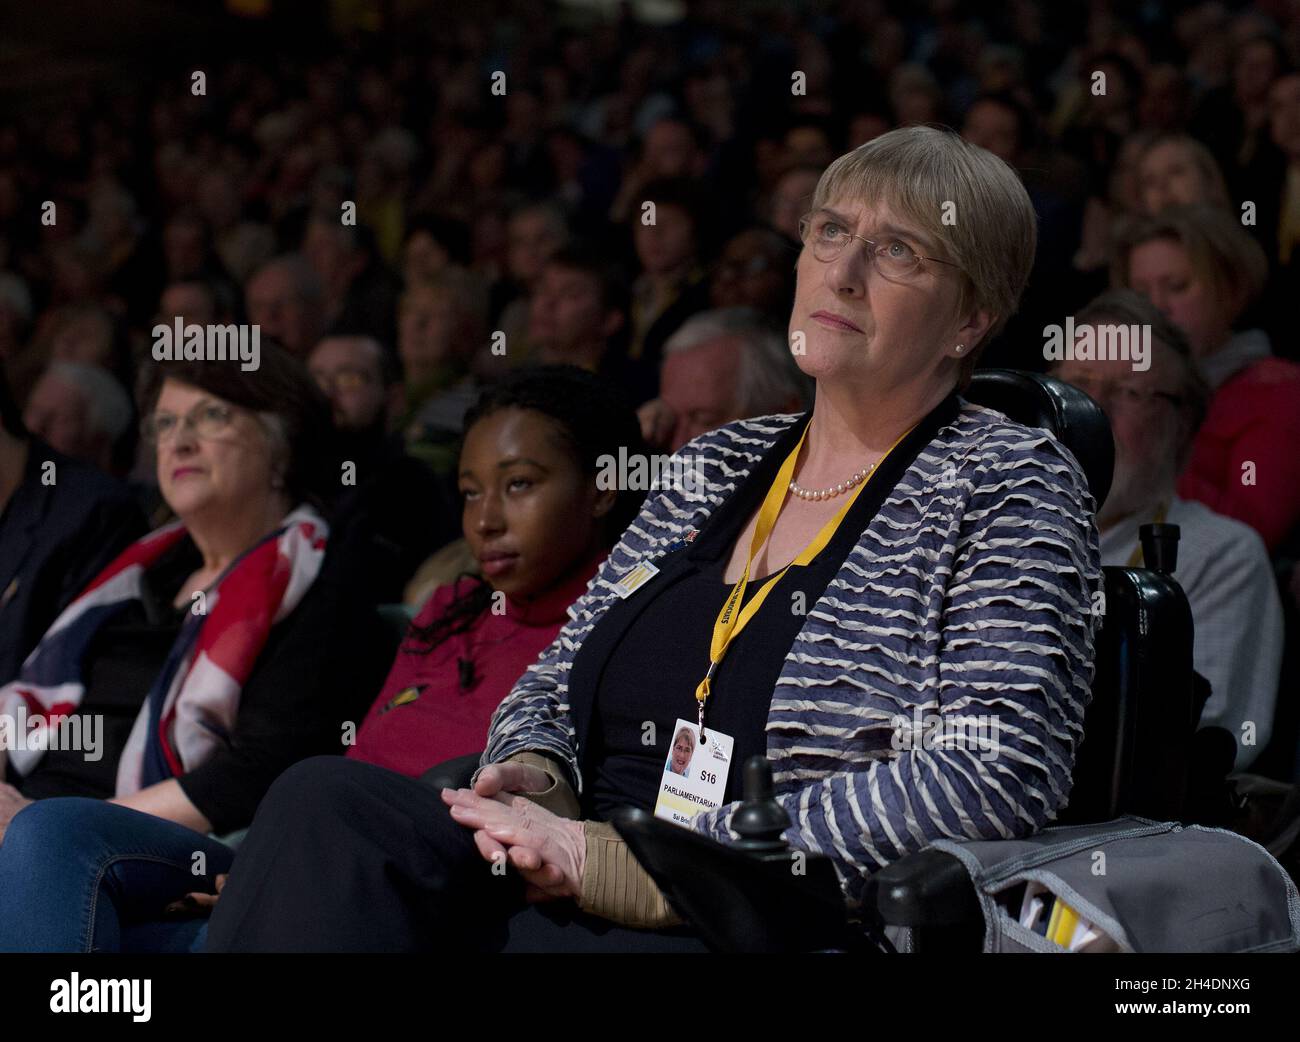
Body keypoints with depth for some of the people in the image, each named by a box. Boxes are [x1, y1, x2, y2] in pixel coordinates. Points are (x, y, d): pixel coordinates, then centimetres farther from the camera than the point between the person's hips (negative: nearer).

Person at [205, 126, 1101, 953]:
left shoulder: (1010, 485, 0)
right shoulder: (718, 465, 20)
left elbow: (996, 774, -15)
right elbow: (554, 688, 24)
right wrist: (530, 778, -4)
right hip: (576, 900, 6)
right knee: (325, 801, -24)